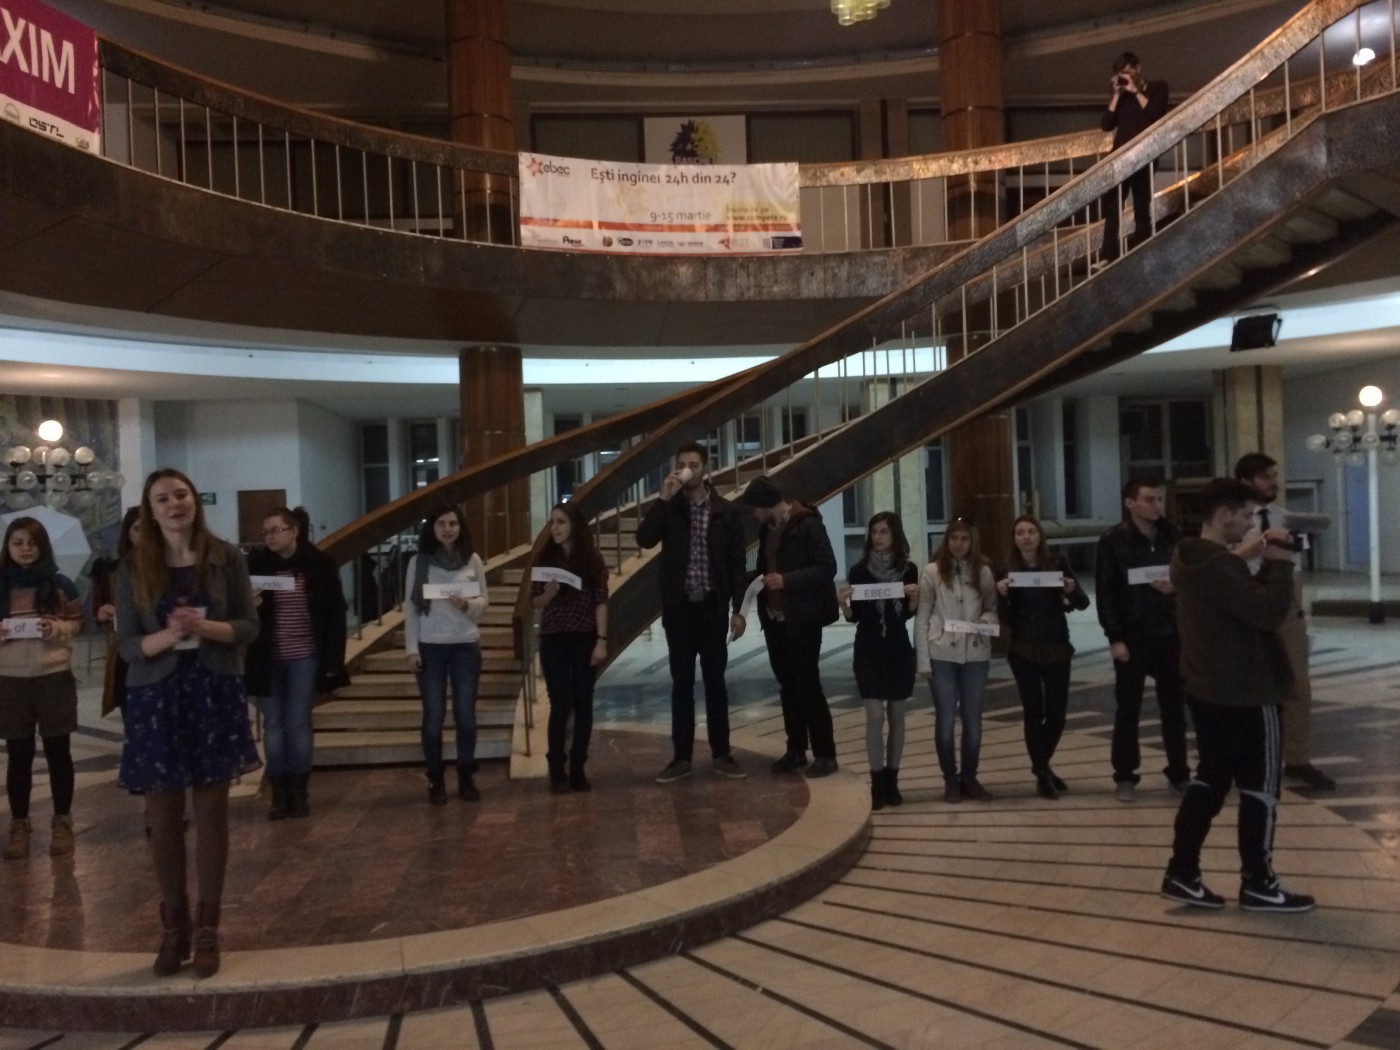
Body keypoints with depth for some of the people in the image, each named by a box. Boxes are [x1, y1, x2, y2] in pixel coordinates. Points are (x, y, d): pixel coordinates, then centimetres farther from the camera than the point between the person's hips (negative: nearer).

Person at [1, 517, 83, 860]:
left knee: (57, 751, 7)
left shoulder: (60, 585, 0)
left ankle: (62, 822, 18)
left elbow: (77, 623, 5)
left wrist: (59, 628, -15)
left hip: (54, 677, -1)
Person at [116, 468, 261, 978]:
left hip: (215, 693, 0)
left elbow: (249, 626, 0)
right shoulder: (134, 568, 0)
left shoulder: (227, 558, -1)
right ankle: (173, 927, 21)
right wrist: (168, 635, -21)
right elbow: (127, 644, -1)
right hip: (156, 697, 0)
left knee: (211, 813, 5)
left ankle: (207, 929, 17)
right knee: (163, 817, 5)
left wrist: (206, 627, -19)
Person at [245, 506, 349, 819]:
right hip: (268, 659, 2)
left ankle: (300, 792, 15)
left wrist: (333, 660, -5)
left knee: (299, 724, 4)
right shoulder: (255, 564, -3)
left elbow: (336, 614, -2)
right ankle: (279, 793, 15)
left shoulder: (320, 564, -6)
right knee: (273, 725, 7)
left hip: (305, 657, -1)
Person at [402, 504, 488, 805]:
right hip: (430, 647, -1)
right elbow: (410, 607, -1)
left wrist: (467, 605, -18)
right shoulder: (418, 562, -1)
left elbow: (485, 601, 4)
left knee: (466, 715, 5)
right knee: (433, 716, 4)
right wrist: (411, 648, -6)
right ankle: (436, 781, 14)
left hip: (466, 646, 1)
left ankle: (466, 779, 17)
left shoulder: (473, 560, 1)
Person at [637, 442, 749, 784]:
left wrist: (737, 608, -3)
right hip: (678, 607, 0)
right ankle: (681, 757, 11)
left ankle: (721, 755, 15)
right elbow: (644, 540, -15)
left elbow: (736, 562, 2)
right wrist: (664, 498, -19)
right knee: (682, 683, 5)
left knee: (715, 682, 6)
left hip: (713, 606, 0)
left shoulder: (726, 511, 1)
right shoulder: (669, 508, 2)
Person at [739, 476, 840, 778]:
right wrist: (757, 578, 2)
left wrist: (787, 581, -24)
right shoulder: (767, 528, 9)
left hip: (802, 619, -7)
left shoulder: (807, 524, -13)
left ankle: (825, 754, 6)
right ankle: (796, 750, 20)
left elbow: (827, 567, -18)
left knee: (807, 685, -3)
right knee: (787, 685, 11)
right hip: (774, 619, 7)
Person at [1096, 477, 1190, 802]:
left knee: (1174, 707, 9)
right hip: (1132, 637, -3)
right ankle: (1125, 777, 15)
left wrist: (1177, 587, -10)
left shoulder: (1173, 537, 6)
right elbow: (1105, 593, -7)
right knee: (1128, 710, 5)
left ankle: (1179, 773, 22)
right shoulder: (1113, 541, -5)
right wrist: (1115, 637, -12)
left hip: (1170, 634, 3)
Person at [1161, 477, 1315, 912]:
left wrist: (1265, 566, 4)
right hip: (1245, 694, -10)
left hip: (1207, 690, 10)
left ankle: (1181, 874, 17)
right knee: (1260, 787, 4)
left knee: (1210, 779, 15)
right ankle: (1257, 885, 15)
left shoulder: (1190, 559, 10)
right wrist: (1280, 565, -12)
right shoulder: (1220, 566, -22)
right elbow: (1269, 612, -26)